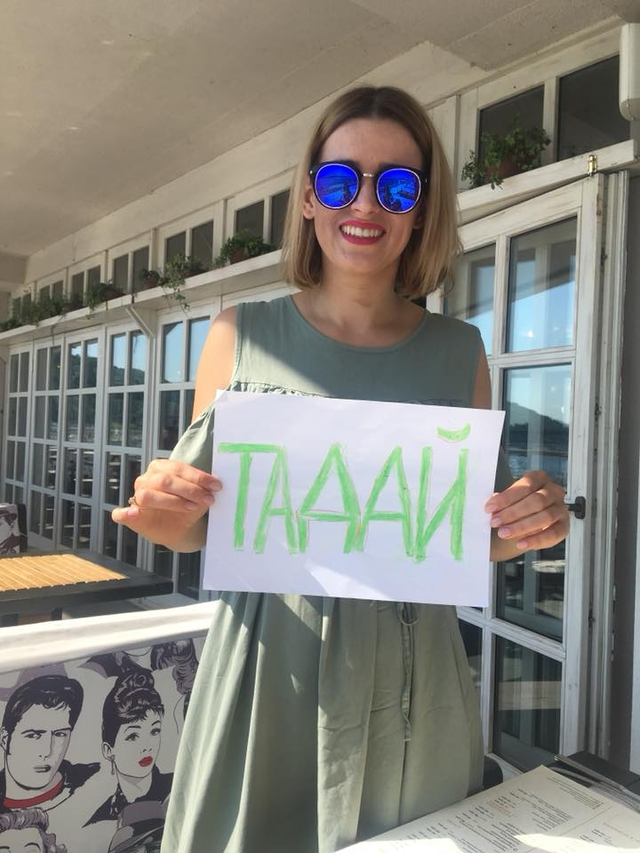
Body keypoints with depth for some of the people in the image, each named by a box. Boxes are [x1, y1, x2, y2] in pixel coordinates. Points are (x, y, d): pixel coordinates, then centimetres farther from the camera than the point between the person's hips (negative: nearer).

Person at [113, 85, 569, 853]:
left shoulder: (459, 351, 1)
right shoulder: (243, 335, -3)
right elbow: (203, 526, 4)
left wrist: (521, 527, -11)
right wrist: (170, 521, -17)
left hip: (410, 681, 2)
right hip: (264, 669, -1)